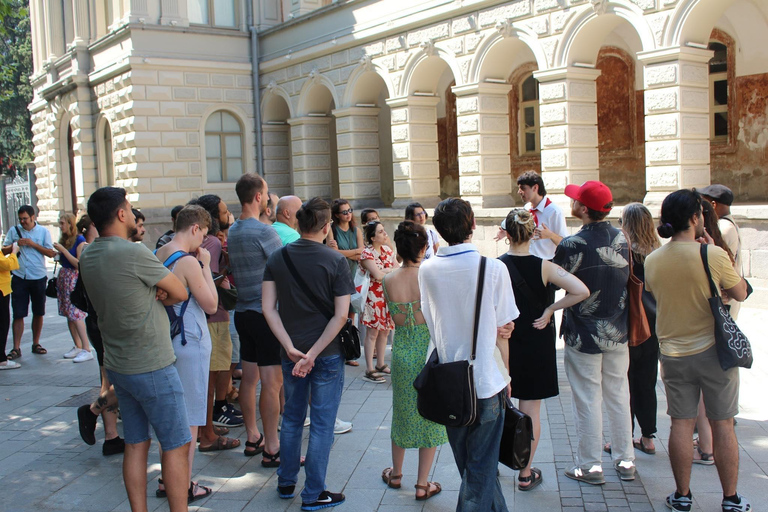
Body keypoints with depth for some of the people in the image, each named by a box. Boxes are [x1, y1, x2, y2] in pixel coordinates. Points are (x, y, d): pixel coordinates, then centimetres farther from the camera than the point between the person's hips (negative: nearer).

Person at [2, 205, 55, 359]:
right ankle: (16, 348, 2)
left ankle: (36, 344, 21)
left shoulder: (43, 232, 2)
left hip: (38, 278, 0)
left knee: (38, 313, 9)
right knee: (18, 314, -2)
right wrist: (16, 244, -11)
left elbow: (51, 253, -4)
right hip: (19, 278, 0)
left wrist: (33, 244, -13)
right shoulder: (13, 231, 6)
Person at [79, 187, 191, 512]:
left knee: (136, 445, 14)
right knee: (176, 445, 3)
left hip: (117, 365, 8)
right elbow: (180, 294, -11)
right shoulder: (134, 253, -20)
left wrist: (151, 292, -3)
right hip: (152, 368, -8)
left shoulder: (87, 256, 5)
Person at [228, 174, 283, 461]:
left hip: (243, 313, 9)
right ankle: (272, 449, 2)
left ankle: (253, 438, 26)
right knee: (272, 382, -3)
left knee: (249, 378, 15)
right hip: (267, 313, -9)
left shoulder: (233, 231, 10)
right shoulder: (263, 231, -16)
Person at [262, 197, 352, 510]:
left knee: (292, 418, 20)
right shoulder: (335, 261, -12)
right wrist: (313, 354, -16)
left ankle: (286, 483, 32)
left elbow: (268, 308, -7)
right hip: (327, 354, -4)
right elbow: (341, 315, -17)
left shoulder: (277, 258, -2)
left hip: (291, 353, 4)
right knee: (322, 423, 6)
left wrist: (292, 349, -10)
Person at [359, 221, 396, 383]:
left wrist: (385, 272, -14)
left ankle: (380, 365, 24)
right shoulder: (366, 253, -12)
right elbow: (378, 275, -20)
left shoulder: (387, 250, 10)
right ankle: (369, 371, 2)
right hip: (374, 296, -7)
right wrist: (392, 270, -5)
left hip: (389, 295, 7)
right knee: (372, 333, -3)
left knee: (384, 331, 11)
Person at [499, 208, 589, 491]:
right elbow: (582, 291, -21)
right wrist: (550, 309, -11)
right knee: (531, 409, 9)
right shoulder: (543, 267, -13)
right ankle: (526, 474, 18)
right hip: (537, 347, -1)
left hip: (503, 343, 1)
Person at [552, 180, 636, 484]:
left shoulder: (573, 245, -20)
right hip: (618, 333, 5)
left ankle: (590, 466, 15)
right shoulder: (622, 239, -2)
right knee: (619, 395, 16)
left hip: (584, 336, -5)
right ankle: (625, 461, 25)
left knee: (588, 400, 5)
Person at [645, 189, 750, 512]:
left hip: (672, 353, 3)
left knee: (681, 424, 10)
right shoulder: (713, 255, -16)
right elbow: (741, 293, -2)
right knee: (723, 425, 8)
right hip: (713, 350, -3)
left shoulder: (652, 260, -3)